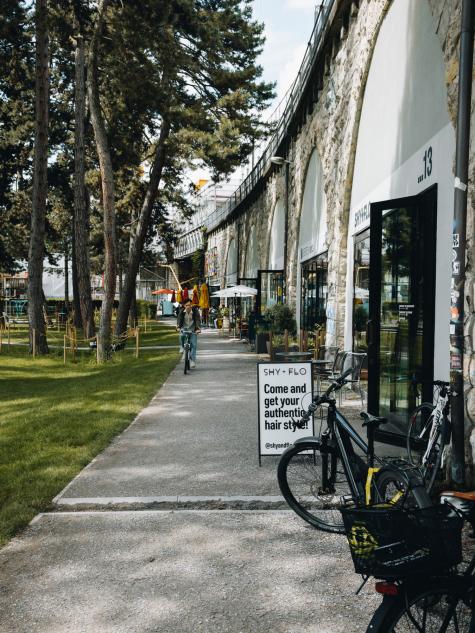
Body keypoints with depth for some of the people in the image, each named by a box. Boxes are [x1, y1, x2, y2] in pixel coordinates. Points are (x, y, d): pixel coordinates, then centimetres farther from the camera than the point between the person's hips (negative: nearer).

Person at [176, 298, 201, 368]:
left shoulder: (195, 311, -13)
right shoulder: (182, 311, -7)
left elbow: (198, 320, -19)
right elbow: (179, 319, -11)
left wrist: (198, 328, -34)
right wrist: (178, 327, -29)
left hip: (193, 330, -1)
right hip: (184, 328, 1)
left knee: (193, 345, -11)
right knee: (182, 336, -32)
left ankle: (192, 361, -6)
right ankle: (182, 347, 0)